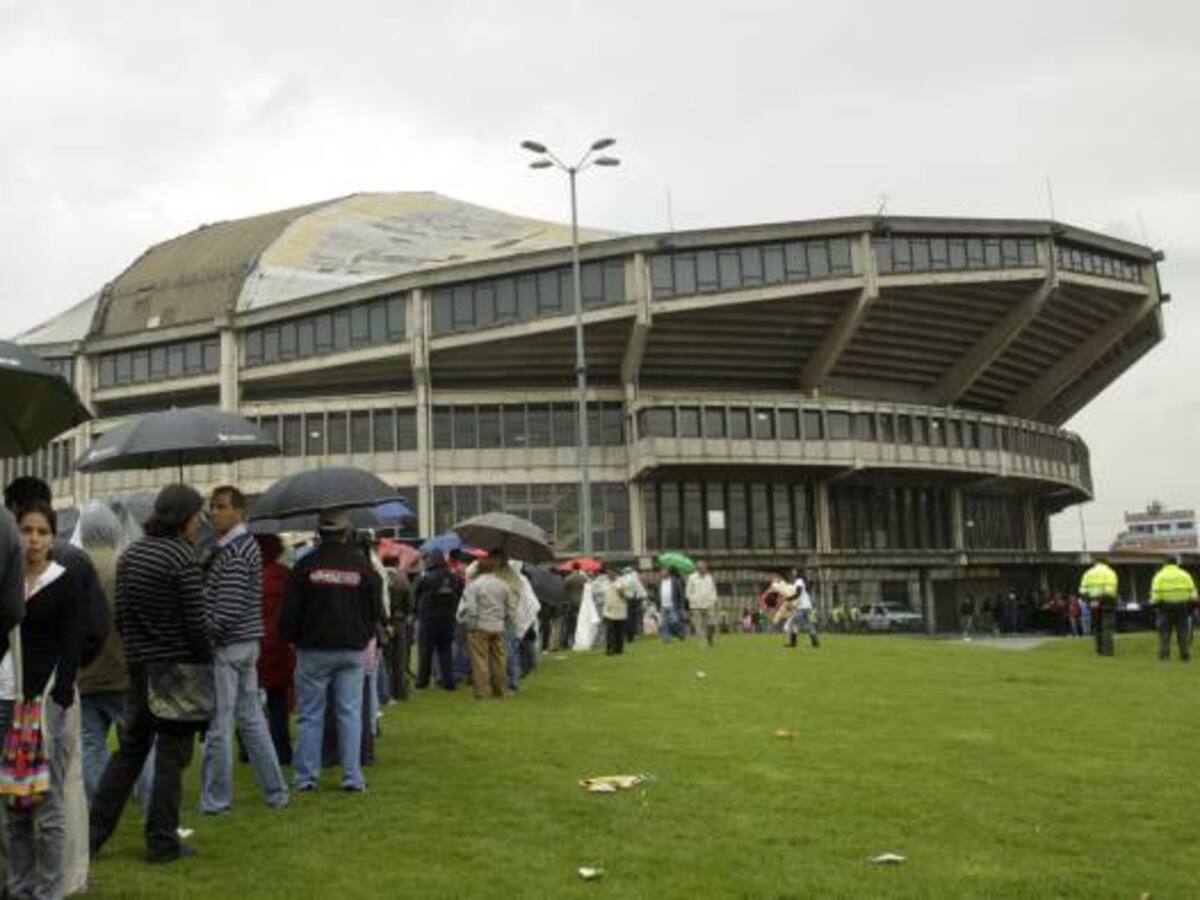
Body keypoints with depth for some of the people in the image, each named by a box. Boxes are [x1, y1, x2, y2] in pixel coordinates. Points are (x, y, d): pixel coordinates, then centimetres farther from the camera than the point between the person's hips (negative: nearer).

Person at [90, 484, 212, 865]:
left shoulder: (129, 555, 8)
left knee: (129, 751, 16)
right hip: (178, 669, -7)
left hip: (138, 667, 7)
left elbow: (119, 615, 11)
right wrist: (207, 661, -1)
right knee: (172, 756, 2)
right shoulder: (183, 558, -15)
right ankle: (162, 842, 9)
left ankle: (93, 833, 18)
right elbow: (197, 622, -15)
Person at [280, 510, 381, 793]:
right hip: (352, 652, 1)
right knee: (350, 714, 6)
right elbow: (376, 611, 5)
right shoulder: (363, 566, -1)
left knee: (310, 715, 7)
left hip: (313, 650, -1)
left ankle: (306, 777, 9)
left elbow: (290, 612, -4)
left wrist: (290, 638, 13)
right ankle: (353, 777, 6)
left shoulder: (305, 566, -6)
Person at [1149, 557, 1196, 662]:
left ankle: (1164, 655, -1)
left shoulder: (1160, 575, 1)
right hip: (1182, 606, 2)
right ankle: (1185, 655, 5)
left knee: (1164, 632, 4)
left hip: (1165, 607, -1)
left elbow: (1156, 594, -7)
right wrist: (1192, 605, 9)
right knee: (1183, 632, 6)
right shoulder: (1185, 575, 8)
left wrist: (1154, 605, -2)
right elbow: (1192, 592, 5)